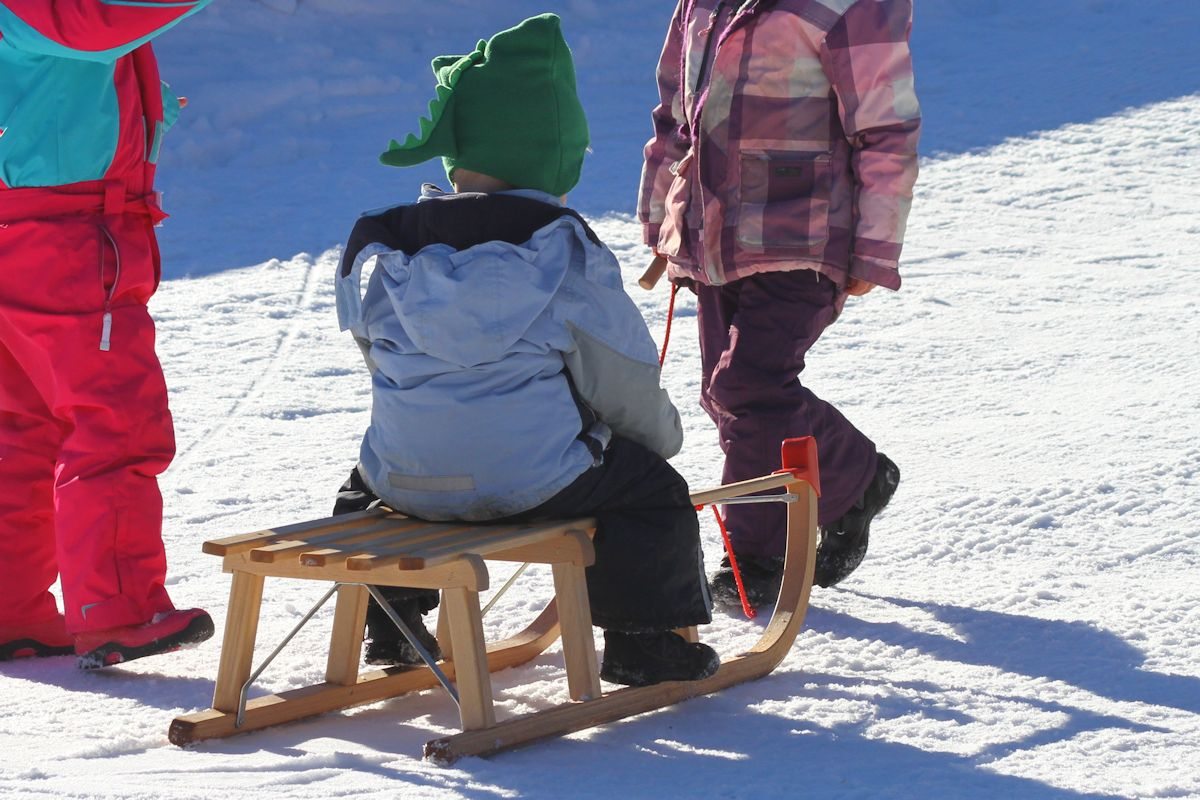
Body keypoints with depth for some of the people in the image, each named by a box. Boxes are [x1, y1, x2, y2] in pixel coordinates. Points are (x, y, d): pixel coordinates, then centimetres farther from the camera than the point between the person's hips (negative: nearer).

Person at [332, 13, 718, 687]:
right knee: (652, 487, 17)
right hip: (533, 480, -4)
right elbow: (622, 379, -4)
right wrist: (664, 432, 18)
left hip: (405, 478, 4)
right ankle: (643, 640, 17)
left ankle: (391, 625, 40)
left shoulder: (379, 246, 2)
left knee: (368, 479, 37)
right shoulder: (563, 248, -9)